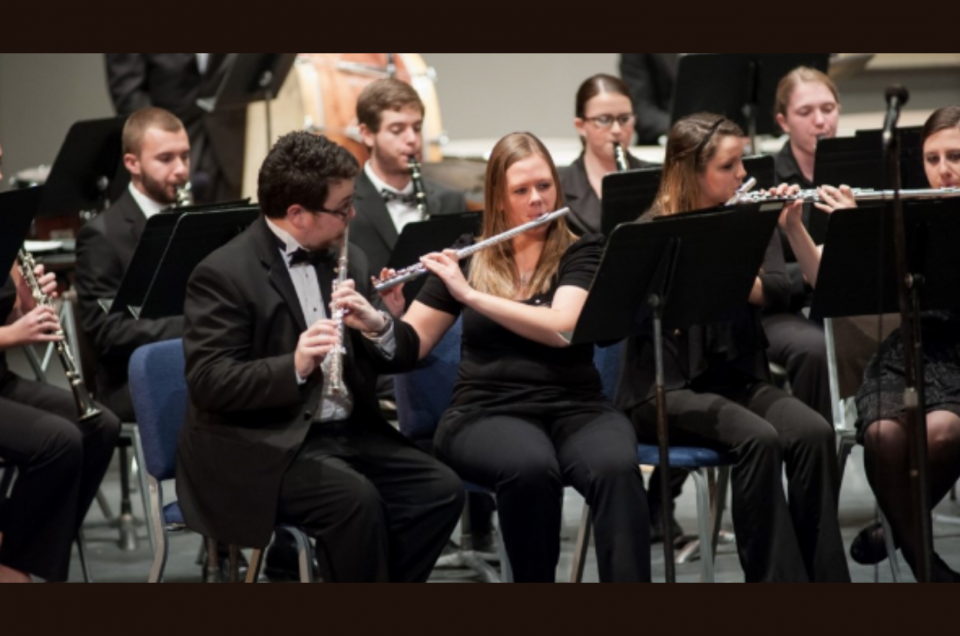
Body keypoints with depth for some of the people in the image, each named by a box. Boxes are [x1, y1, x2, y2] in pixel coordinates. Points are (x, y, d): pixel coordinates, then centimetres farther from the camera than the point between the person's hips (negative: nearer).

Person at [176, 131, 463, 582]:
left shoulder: (346, 259, 12)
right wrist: (293, 366, -33)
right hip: (262, 448, -7)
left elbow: (405, 353, 12)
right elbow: (208, 383, -17)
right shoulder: (223, 274, -10)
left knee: (441, 490, -15)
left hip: (348, 433, 7)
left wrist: (378, 326, -12)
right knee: (356, 500, -31)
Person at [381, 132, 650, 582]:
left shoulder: (582, 252, 6)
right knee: (530, 468, -37)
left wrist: (470, 295, -16)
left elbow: (560, 327, -13)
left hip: (573, 407, 0)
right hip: (487, 412, 0)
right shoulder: (464, 260, 11)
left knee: (617, 468, -35)